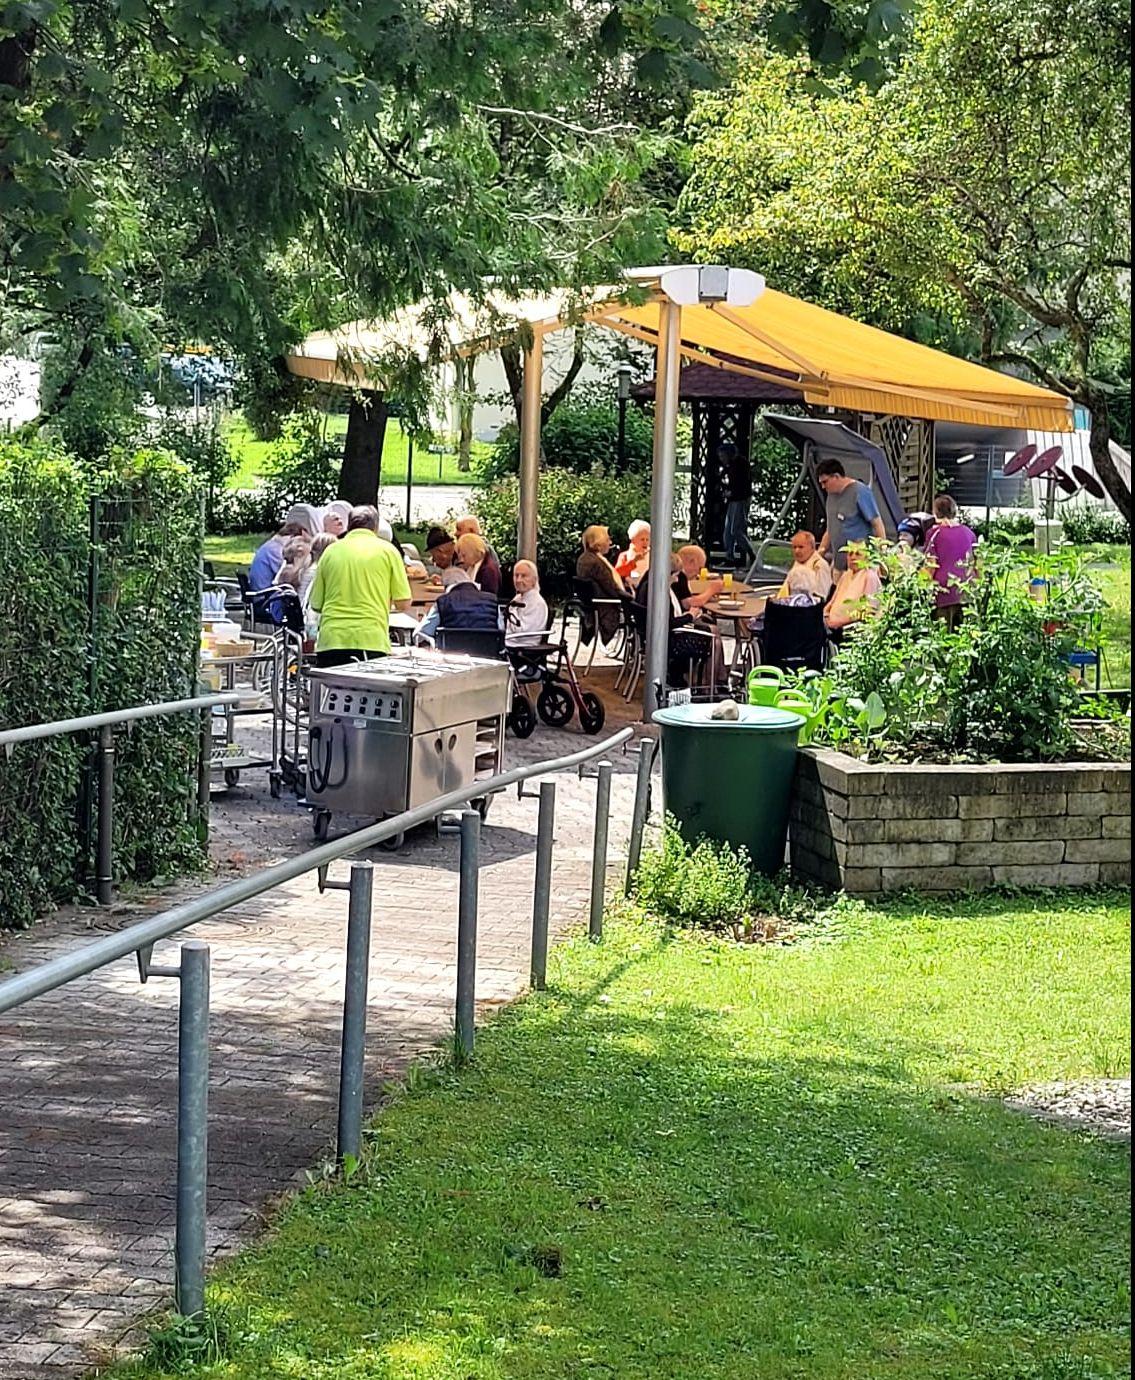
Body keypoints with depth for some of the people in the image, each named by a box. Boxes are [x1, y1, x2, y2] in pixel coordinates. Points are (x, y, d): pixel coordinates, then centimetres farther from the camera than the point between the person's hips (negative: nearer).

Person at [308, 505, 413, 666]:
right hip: (371, 640, -2)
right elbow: (403, 604, 4)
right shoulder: (387, 550, 5)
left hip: (330, 640, 2)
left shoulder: (331, 551, 10)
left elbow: (316, 604, 13)